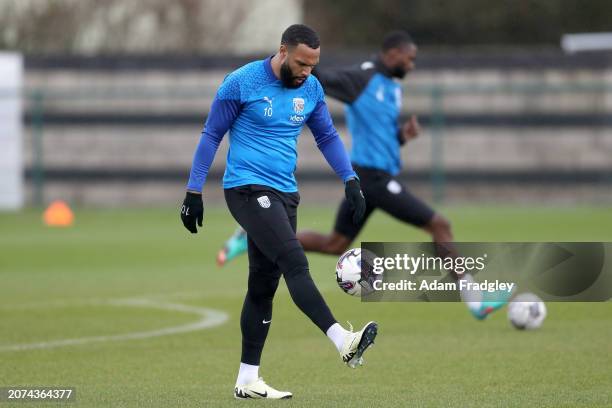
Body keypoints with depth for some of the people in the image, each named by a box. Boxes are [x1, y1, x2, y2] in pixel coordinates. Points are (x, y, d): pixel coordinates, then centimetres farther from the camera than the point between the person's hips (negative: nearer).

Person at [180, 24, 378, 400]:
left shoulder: (311, 89, 6)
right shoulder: (242, 83, -9)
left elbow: (327, 136, 17)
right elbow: (211, 136, -3)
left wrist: (351, 181, 4)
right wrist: (194, 193, -4)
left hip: (284, 194, 7)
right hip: (247, 188, -7)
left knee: (264, 285, 8)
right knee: (295, 263, -21)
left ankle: (247, 380, 12)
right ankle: (344, 342, -32)